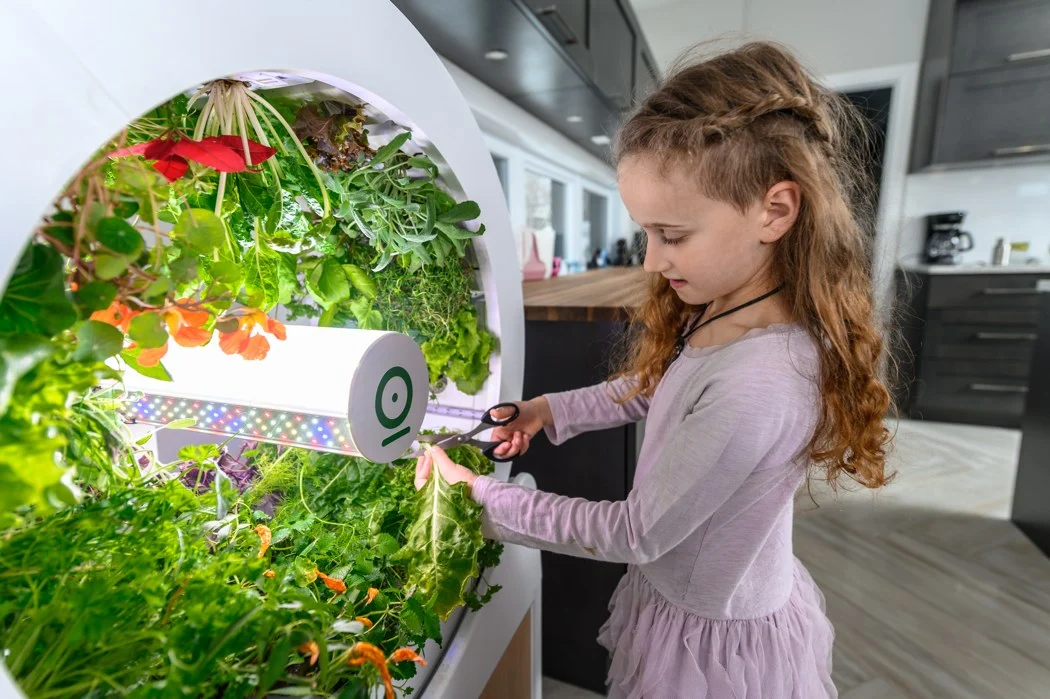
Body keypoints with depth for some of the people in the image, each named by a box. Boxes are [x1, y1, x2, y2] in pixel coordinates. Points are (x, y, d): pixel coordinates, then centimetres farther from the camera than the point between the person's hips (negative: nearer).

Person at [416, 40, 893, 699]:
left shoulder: (757, 388, -38)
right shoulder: (719, 312, -11)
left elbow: (633, 535, -27)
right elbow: (651, 386, 7)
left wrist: (480, 496, -21)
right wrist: (548, 409, -3)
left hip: (718, 646, -7)